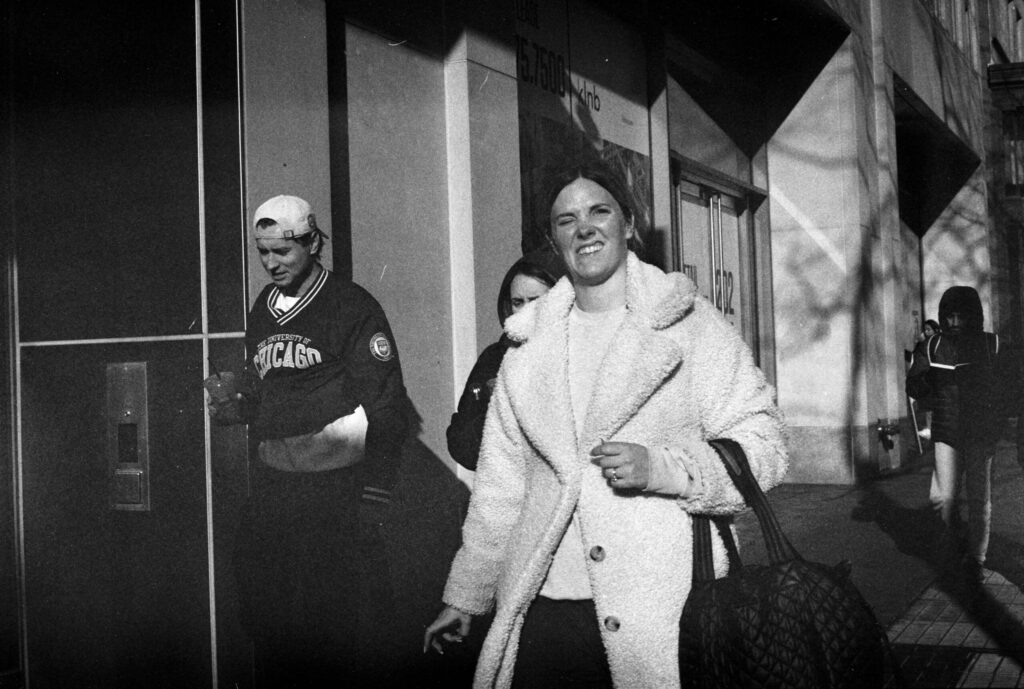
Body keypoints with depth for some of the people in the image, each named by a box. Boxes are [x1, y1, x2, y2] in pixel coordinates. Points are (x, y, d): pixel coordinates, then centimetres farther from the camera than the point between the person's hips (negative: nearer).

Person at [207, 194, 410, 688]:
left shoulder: (352, 308, -7)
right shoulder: (263, 309, 13)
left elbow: (387, 408, -11)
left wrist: (374, 496, -15)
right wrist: (233, 408, 5)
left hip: (335, 491, -6)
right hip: (272, 485, 6)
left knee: (332, 624, -2)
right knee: (267, 619, 11)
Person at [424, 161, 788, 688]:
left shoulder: (693, 324, 1)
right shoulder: (528, 345, 12)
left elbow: (762, 450, -4)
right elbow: (500, 482, 16)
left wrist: (661, 468, -19)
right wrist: (464, 597, 15)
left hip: (663, 612, -3)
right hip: (543, 614, 3)